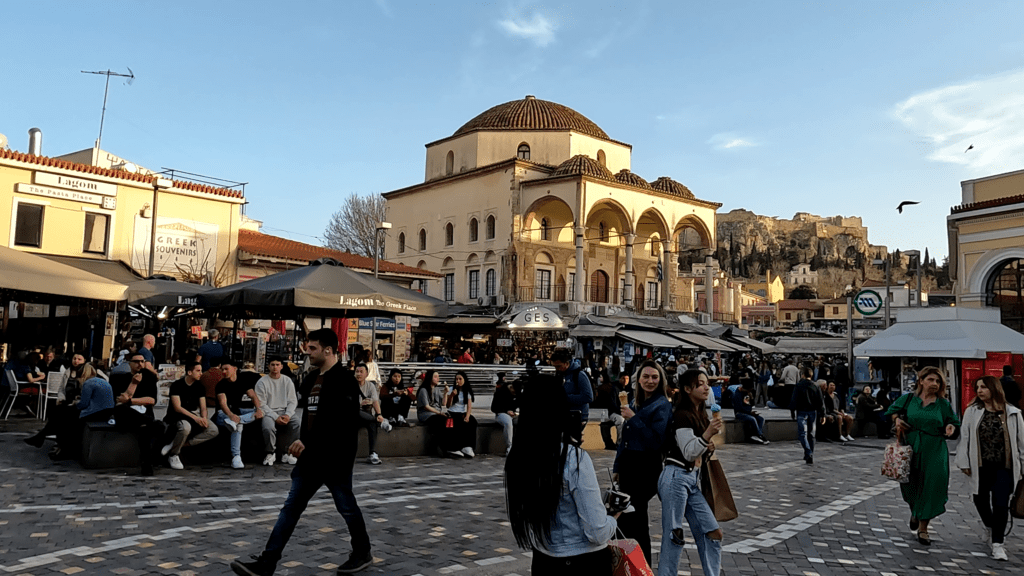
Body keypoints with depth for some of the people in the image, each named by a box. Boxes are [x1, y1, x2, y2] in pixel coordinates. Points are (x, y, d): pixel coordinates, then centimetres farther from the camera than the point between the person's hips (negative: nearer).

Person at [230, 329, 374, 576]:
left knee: (347, 508, 8)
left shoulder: (343, 380, -17)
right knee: (291, 507, 7)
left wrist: (307, 441, -25)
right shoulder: (310, 378, 11)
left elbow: (340, 422, -25)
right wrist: (302, 442, 9)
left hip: (335, 459, -8)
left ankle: (363, 554, 28)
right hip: (310, 458, 8)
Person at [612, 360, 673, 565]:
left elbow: (656, 441, -19)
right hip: (627, 464, 7)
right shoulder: (635, 402, 12)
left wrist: (633, 419, -19)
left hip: (646, 467, -7)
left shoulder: (662, 406, -10)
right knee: (625, 514, 10)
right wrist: (617, 467, 18)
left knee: (634, 516, -3)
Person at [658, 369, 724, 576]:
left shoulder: (701, 415, 13)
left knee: (713, 533, 7)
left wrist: (709, 449, 1)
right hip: (676, 478, -9)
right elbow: (688, 453, -17)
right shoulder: (682, 415, -13)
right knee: (672, 536, -3)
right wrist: (707, 434, -29)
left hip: (693, 479, 9)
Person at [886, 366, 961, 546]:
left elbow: (954, 422, 10)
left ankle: (923, 528, 10)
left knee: (930, 487, -4)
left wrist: (951, 428, -12)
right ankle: (914, 512, 42)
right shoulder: (908, 399, 3)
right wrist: (897, 420, -6)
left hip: (935, 452, -1)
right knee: (910, 485, 8)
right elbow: (891, 412, 14)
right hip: (911, 450, 1)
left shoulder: (943, 404, 3)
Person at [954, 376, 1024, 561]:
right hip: (980, 467, 2)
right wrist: (964, 462, 2)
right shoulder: (972, 412, 2)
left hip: (1004, 467, -2)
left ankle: (997, 543, 5)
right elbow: (964, 437, 4)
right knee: (981, 500, 12)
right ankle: (990, 527, 42)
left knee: (1000, 504, -6)